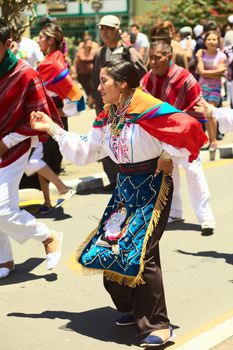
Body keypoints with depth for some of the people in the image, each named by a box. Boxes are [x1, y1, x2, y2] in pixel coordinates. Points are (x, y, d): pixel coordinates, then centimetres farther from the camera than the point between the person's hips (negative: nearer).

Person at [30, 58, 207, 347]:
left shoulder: (149, 111, -20)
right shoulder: (107, 117, 6)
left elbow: (188, 130, -23)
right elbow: (85, 152, 12)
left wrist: (167, 158, -13)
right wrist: (52, 128, 10)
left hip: (152, 187, -8)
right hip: (125, 186, 8)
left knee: (139, 253, -14)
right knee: (112, 250, 7)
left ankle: (157, 325, -3)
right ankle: (134, 310, 27)